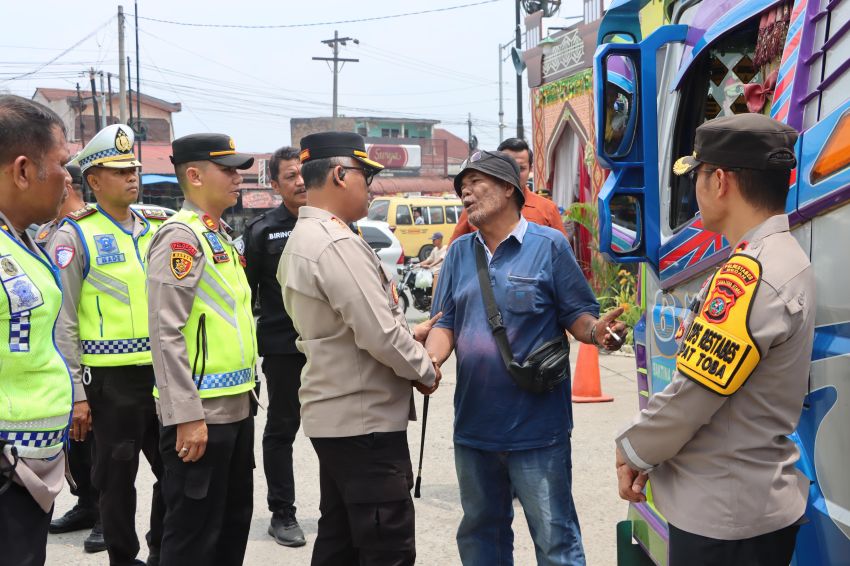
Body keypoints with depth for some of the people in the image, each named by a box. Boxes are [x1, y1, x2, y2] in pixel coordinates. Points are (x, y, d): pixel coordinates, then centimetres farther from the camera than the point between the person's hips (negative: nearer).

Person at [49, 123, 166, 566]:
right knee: (117, 476, 7)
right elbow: (62, 321, -8)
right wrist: (75, 393, -11)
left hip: (163, 372, 5)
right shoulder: (74, 235, -5)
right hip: (110, 379, -5)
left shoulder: (157, 228, 10)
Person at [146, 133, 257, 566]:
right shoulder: (181, 235, -14)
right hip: (201, 413, -9)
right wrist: (187, 416, -23)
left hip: (235, 407, 9)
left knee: (234, 522, 18)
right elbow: (166, 332, -21)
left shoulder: (219, 235, 15)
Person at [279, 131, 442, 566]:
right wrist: (425, 370, -7)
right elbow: (378, 334, -23)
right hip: (365, 418, -10)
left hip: (333, 415, 10)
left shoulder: (303, 239, 13)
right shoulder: (337, 243, -20)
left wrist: (410, 336, 12)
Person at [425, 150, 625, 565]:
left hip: (536, 426, -5)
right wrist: (429, 361, -9)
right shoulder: (460, 253, 10)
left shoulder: (549, 246, -4)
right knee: (480, 532, 19)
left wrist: (597, 332, -25)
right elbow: (446, 324, 11)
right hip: (473, 425, 5)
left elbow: (577, 316, -2)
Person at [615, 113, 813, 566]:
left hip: (724, 517, -9)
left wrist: (632, 451, -4)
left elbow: (691, 395, -22)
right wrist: (649, 452, 10)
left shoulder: (748, 276, -23)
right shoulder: (789, 260, 10)